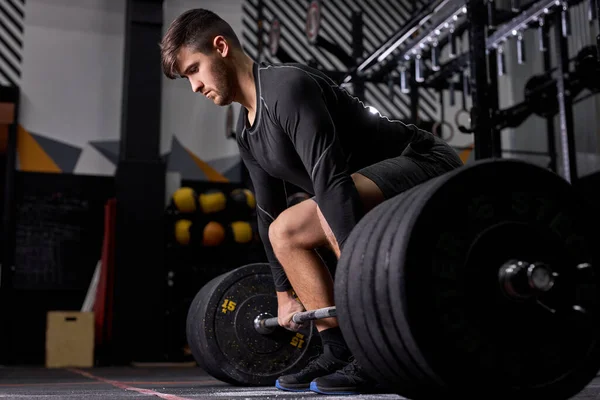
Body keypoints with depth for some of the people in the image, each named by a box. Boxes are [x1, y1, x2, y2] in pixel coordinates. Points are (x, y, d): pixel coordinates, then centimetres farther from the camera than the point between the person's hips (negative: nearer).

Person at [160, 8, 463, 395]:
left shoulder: (288, 87, -22)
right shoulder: (248, 131, 8)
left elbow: (330, 180, -33)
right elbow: (269, 214, 14)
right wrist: (284, 293, 17)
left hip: (429, 166, -10)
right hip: (378, 186, 10)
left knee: (331, 211, -36)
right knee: (285, 231, 10)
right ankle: (340, 352, 8)